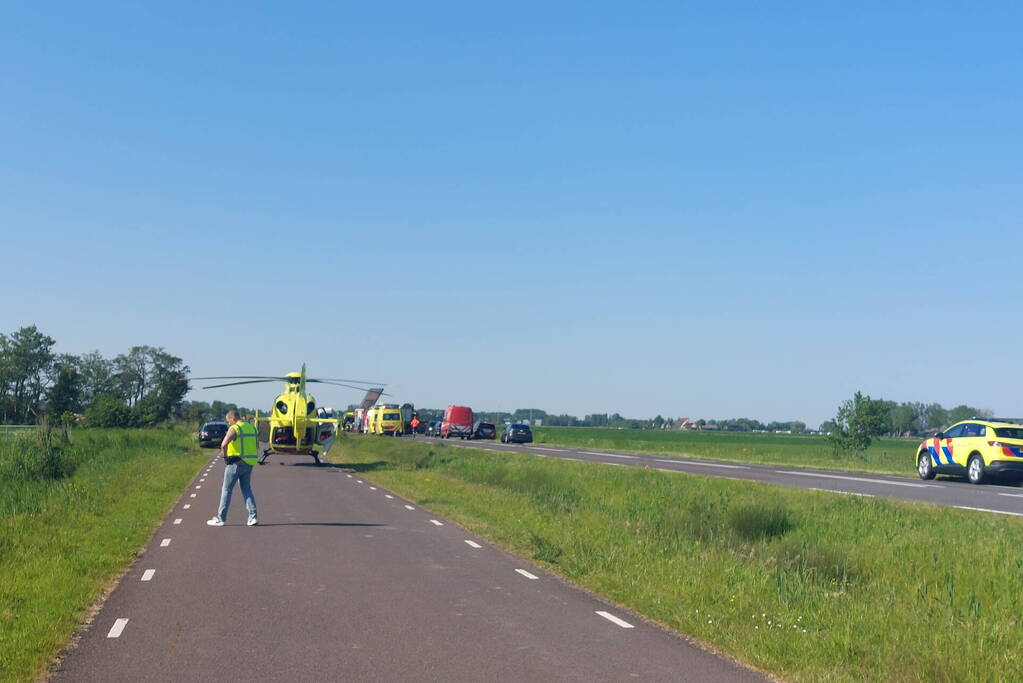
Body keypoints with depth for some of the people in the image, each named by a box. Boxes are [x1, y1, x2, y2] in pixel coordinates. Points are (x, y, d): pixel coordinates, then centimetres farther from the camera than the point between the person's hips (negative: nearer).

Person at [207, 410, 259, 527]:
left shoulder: (234, 428, -12)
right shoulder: (251, 428, 12)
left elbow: (224, 444, -25)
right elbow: (257, 446, 21)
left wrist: (225, 456, -11)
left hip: (236, 463, -7)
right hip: (249, 463, 7)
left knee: (227, 490, 3)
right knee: (247, 489, 12)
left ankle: (221, 519, 7)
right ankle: (253, 517, 1)